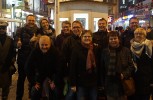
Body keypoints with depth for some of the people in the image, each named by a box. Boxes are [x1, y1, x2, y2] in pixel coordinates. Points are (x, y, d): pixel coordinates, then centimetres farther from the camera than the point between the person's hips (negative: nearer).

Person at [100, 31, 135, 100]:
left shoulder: (126, 51, 1)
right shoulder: (105, 52, 5)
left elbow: (131, 66, -1)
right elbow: (102, 68, 7)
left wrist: (124, 74, -17)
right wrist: (103, 83, 5)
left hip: (123, 84, -1)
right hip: (110, 85, 1)